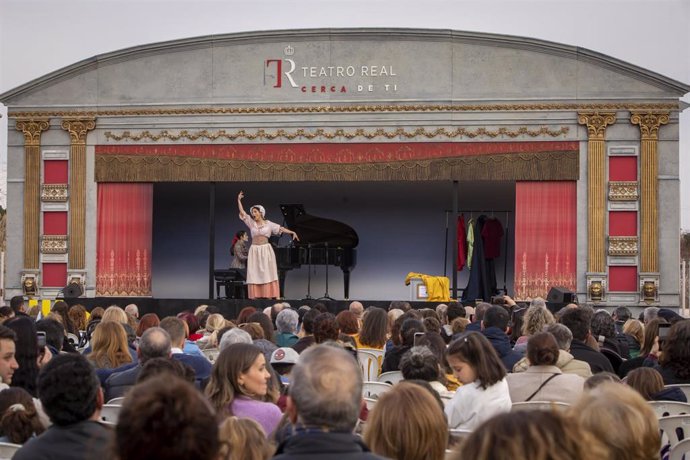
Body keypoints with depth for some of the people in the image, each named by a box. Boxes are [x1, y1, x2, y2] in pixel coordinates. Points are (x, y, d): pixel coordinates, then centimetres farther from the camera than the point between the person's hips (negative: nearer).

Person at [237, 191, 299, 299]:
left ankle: (270, 295, -2)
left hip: (266, 250, -2)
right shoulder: (251, 223, 7)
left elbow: (280, 228, 0)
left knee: (267, 274, -2)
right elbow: (242, 212, 3)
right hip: (254, 250, 2)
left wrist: (292, 232, -10)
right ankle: (255, 296, 0)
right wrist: (239, 200, 2)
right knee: (254, 274, -1)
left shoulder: (268, 224, 3)